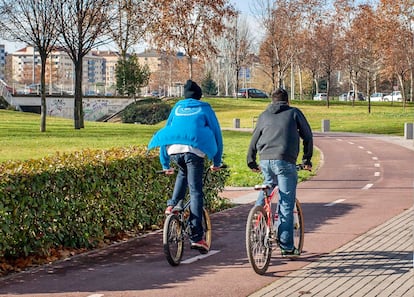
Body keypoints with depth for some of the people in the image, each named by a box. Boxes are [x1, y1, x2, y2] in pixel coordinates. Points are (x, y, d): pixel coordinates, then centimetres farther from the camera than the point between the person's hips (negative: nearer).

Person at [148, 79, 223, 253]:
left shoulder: (177, 107, 28)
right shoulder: (205, 108, 21)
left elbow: (166, 133, 32)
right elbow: (216, 133, 18)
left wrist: (165, 164, 38)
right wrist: (217, 162, 24)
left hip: (173, 150, 3)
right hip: (194, 150, -3)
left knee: (183, 173, 34)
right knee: (195, 193, -1)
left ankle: (172, 205, 13)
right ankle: (196, 237, -5)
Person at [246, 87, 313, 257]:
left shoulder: (264, 115, 21)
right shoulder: (294, 113, 13)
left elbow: (254, 140, 24)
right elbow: (307, 136, 12)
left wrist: (251, 162, 35)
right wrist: (307, 159, 22)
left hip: (265, 161, 4)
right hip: (285, 161, -4)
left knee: (268, 186, 34)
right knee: (286, 204, -1)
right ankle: (287, 247, 1)